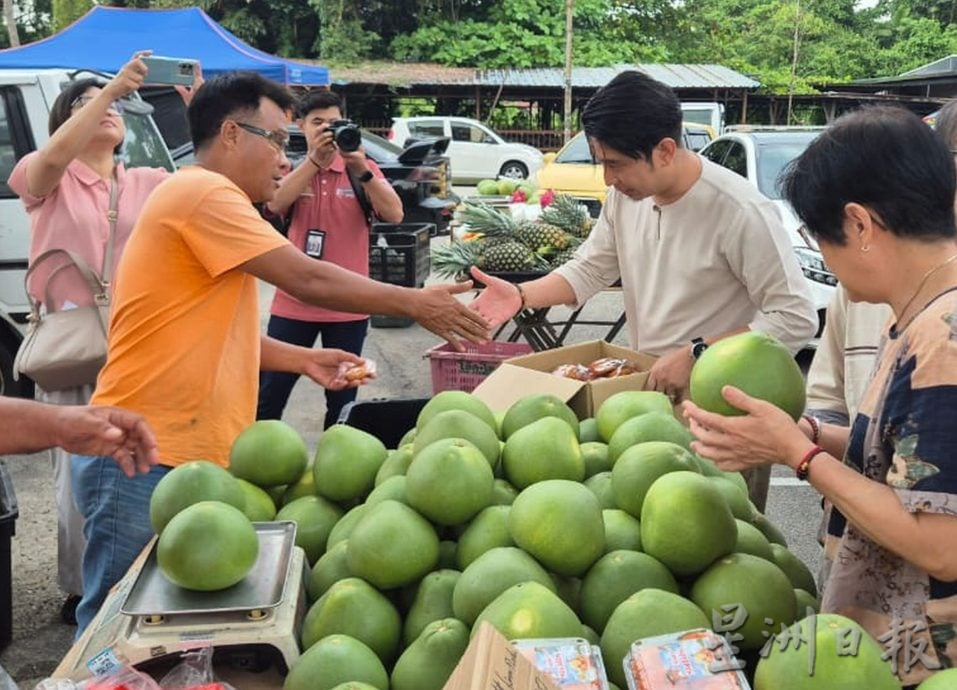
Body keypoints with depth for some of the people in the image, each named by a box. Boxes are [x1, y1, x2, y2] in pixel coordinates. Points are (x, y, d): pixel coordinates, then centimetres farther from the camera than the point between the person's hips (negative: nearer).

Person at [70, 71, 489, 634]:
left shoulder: (213, 203, 18)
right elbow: (307, 279, -18)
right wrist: (416, 303, -9)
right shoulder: (202, 193, -14)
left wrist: (304, 360, 10)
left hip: (197, 454, 10)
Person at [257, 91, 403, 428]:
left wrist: (361, 170, -23)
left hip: (348, 306, 0)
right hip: (293, 303, 0)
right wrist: (315, 160, -24)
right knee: (270, 395, 3)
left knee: (342, 401, 10)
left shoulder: (363, 169, 4)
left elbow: (394, 214, -11)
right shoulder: (291, 170, 5)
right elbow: (274, 204, -17)